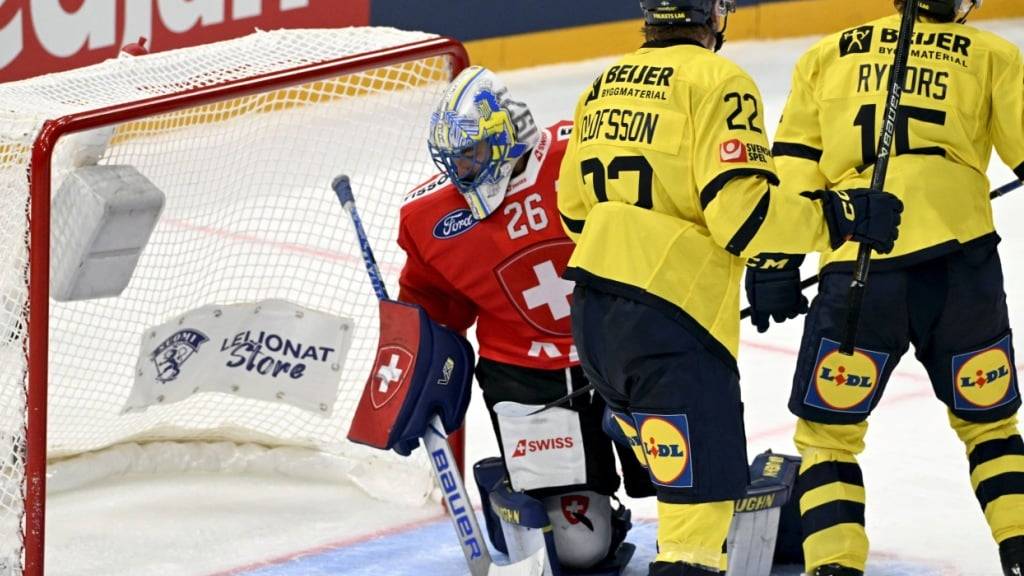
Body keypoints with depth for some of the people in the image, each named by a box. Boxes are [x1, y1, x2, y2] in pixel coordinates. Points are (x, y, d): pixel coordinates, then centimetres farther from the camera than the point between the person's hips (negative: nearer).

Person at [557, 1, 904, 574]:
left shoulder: (604, 87, 14)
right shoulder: (717, 81, -9)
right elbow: (741, 210, -17)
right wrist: (841, 215, -8)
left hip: (593, 313, 8)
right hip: (668, 322, -8)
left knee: (684, 476, 22)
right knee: (703, 496, -10)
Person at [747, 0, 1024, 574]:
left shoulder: (828, 56, 17)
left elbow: (792, 168, 11)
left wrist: (773, 266, 10)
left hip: (857, 266, 0)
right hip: (963, 259, 0)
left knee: (827, 431, 12)